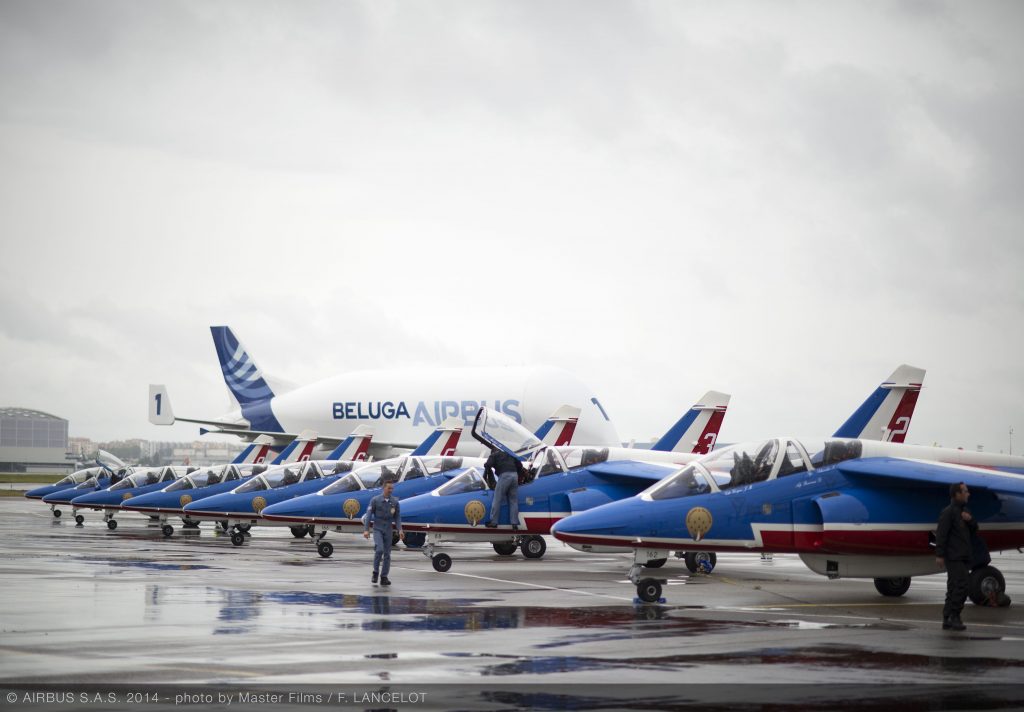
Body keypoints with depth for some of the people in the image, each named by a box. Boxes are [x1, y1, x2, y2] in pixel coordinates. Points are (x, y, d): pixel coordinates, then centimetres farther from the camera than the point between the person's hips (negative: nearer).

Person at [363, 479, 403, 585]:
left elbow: (397, 517, 4)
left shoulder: (394, 502, 2)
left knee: (387, 554, 2)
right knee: (379, 549, -20)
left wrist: (400, 530, -8)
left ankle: (384, 577, 8)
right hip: (377, 529, -3)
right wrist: (366, 530, -11)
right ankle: (375, 573, -2)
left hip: (388, 530, 3)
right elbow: (369, 515, -4)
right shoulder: (375, 500, -5)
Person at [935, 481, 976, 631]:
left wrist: (970, 520, -5)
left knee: (954, 590, 7)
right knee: (961, 586, -16)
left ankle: (947, 621, 8)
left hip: (963, 557, 8)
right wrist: (939, 555, -23)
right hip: (954, 557, -8)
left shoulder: (964, 511, 17)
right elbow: (941, 534, -17)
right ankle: (954, 617, -12)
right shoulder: (948, 512, -10)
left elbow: (974, 531, 16)